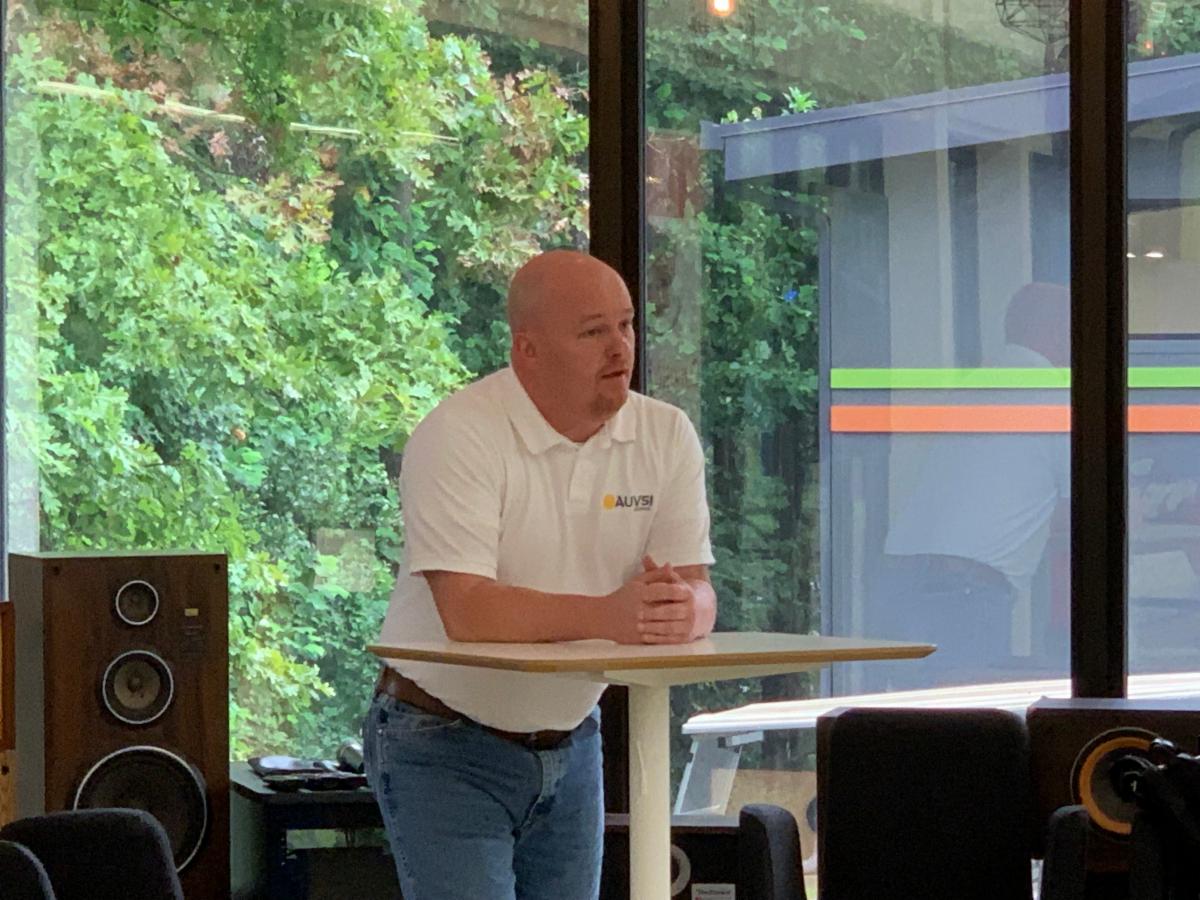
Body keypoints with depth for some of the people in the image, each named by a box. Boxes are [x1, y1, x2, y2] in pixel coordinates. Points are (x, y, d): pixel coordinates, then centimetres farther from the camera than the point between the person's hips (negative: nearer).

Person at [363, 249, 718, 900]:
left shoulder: (666, 436, -1)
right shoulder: (459, 436, -19)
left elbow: (698, 594, -6)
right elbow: (467, 611, -29)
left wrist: (681, 609, -31)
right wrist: (607, 615, -41)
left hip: (570, 743, 6)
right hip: (446, 747, -6)